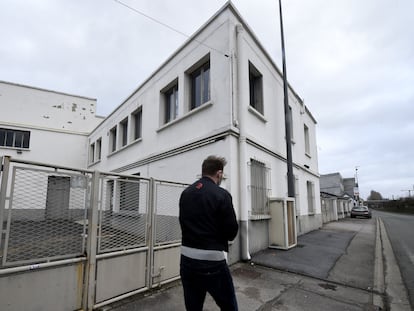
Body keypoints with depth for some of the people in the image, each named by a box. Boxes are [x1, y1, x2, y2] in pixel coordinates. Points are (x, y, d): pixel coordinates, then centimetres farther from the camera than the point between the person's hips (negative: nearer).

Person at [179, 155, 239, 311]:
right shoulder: (221, 195, -14)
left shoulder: (185, 193, 3)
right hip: (212, 261, -5)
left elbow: (183, 222, 11)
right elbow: (232, 232, -11)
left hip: (187, 259, 6)